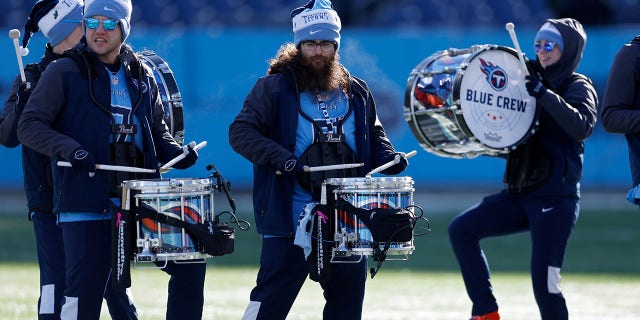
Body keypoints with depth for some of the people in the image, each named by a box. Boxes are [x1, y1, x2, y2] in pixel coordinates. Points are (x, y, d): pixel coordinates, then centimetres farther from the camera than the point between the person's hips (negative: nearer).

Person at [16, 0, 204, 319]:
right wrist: (66, 147, -21)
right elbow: (29, 125, -3)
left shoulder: (142, 76, 15)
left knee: (189, 263, 1)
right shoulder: (64, 72, 1)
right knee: (85, 291, -7)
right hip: (85, 203, -5)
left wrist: (174, 153, 3)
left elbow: (157, 130, 25)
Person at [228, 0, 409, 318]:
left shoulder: (356, 92, 11)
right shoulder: (274, 87, -3)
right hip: (290, 218, -5)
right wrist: (281, 159, -24)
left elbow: (374, 134, 24)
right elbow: (240, 131, -10)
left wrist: (387, 158, 1)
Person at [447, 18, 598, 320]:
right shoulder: (531, 80, 15)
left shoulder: (578, 87, -3)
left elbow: (582, 126, -25)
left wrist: (544, 94, -30)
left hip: (555, 198, -7)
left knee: (544, 282, -9)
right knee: (461, 229, -8)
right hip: (518, 193, 7)